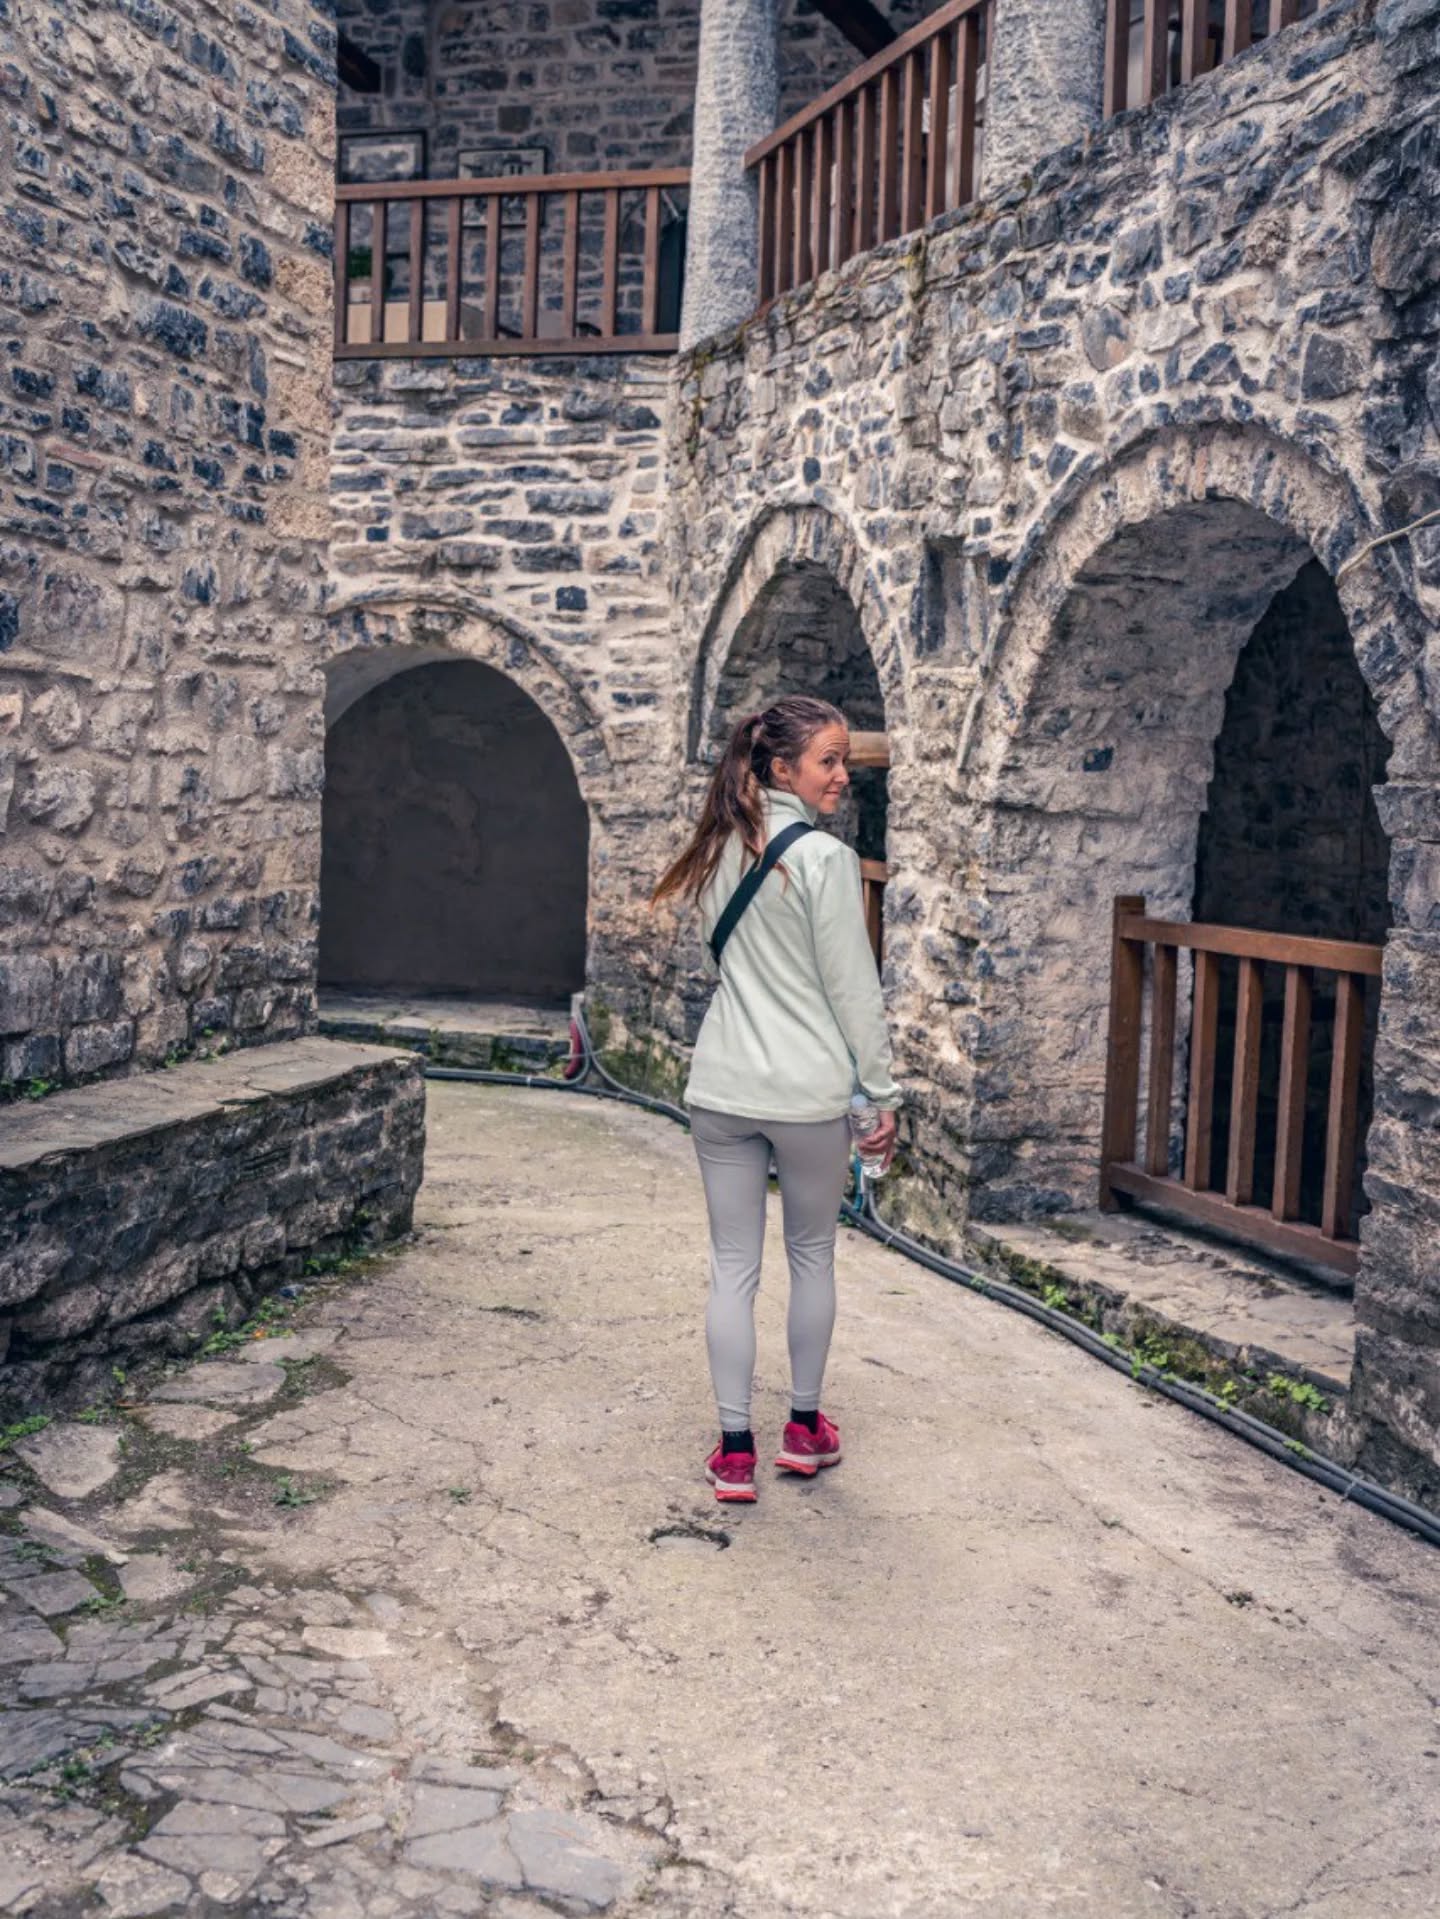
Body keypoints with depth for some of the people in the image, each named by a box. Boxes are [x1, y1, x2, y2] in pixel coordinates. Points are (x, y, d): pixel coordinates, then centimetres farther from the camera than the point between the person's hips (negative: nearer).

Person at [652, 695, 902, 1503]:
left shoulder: (724, 851, 7)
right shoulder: (826, 859, -13)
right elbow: (854, 989, -11)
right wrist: (885, 1092, -3)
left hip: (722, 1087, 5)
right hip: (808, 1090, -4)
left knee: (734, 1268, 7)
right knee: (813, 1256, 15)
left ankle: (735, 1449, 10)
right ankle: (805, 1427, 27)